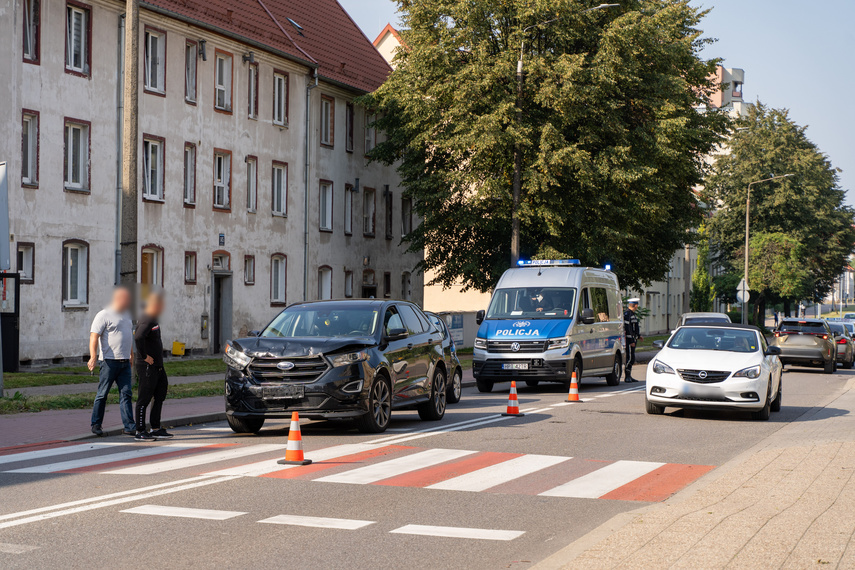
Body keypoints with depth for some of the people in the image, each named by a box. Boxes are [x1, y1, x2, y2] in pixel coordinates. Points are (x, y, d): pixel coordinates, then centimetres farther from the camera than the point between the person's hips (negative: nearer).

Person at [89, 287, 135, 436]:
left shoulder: (126, 315, 18)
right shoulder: (104, 315, -8)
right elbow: (94, 336, -15)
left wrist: (131, 355, 30)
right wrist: (93, 357, -25)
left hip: (125, 362, 7)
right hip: (109, 361, -7)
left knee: (126, 394, 1)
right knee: (102, 394, 1)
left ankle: (129, 427, -1)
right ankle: (96, 424, 11)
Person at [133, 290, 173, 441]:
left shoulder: (153, 319, 14)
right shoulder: (146, 321, -19)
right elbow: (138, 338, -36)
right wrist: (144, 356, -26)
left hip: (158, 366, 10)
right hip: (147, 367, -10)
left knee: (160, 396, 14)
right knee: (144, 399, -3)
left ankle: (156, 429, 20)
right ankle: (140, 432, 3)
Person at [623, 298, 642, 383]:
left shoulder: (633, 314, 18)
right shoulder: (627, 314, -15)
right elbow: (627, 328, -20)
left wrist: (639, 336, 20)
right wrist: (631, 341, -22)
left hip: (633, 339, 10)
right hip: (629, 339, -10)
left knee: (632, 358, 12)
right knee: (630, 358, -10)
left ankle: (629, 376, 17)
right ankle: (627, 377, -8)